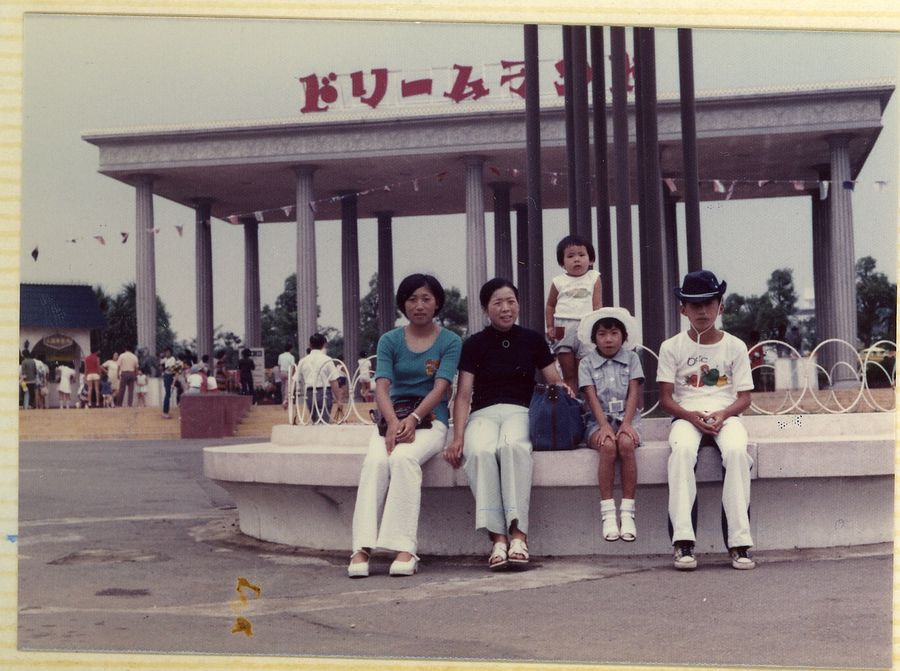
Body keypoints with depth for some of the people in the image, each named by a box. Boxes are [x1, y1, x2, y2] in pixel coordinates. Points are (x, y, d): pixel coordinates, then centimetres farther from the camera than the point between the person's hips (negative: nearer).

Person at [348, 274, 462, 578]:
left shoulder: (450, 342, 5)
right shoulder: (389, 341, 11)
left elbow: (440, 387, -8)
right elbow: (381, 387, -2)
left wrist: (413, 419, -25)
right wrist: (393, 422, -23)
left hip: (431, 419, -2)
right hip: (393, 417, 2)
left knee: (404, 458, -34)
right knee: (375, 461, -30)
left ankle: (404, 549, -37)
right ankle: (361, 549, -36)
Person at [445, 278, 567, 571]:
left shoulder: (532, 340, 14)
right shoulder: (474, 345, 10)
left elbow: (555, 380, 13)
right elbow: (463, 395, 5)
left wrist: (563, 389, -12)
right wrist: (458, 437, -8)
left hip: (520, 412, 0)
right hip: (483, 413, 0)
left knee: (513, 446, -37)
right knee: (481, 451, -36)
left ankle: (518, 532, -39)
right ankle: (497, 537, -38)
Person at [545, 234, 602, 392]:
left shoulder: (593, 279, 3)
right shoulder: (558, 282, 5)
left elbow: (597, 305, 0)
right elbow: (550, 305, 15)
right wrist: (550, 327, 5)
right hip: (563, 329, 1)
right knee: (569, 375, 5)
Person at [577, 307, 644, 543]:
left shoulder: (631, 359, 9)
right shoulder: (587, 364, 7)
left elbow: (633, 394, 0)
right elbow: (592, 398, -3)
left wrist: (626, 424, -16)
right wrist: (604, 426, -19)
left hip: (627, 418, 0)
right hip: (599, 421, 0)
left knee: (625, 443, -33)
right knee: (608, 446, -33)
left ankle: (627, 512, -28)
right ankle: (607, 513, -28)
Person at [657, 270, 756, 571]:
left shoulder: (734, 346, 9)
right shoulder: (672, 347, 7)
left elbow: (744, 397, 5)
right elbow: (665, 398, 2)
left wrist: (722, 414, -16)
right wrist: (691, 416, -18)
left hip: (725, 415, 1)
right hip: (686, 416, -1)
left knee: (737, 450, -34)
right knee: (682, 449, -36)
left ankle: (739, 542, -32)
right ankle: (682, 541, -39)